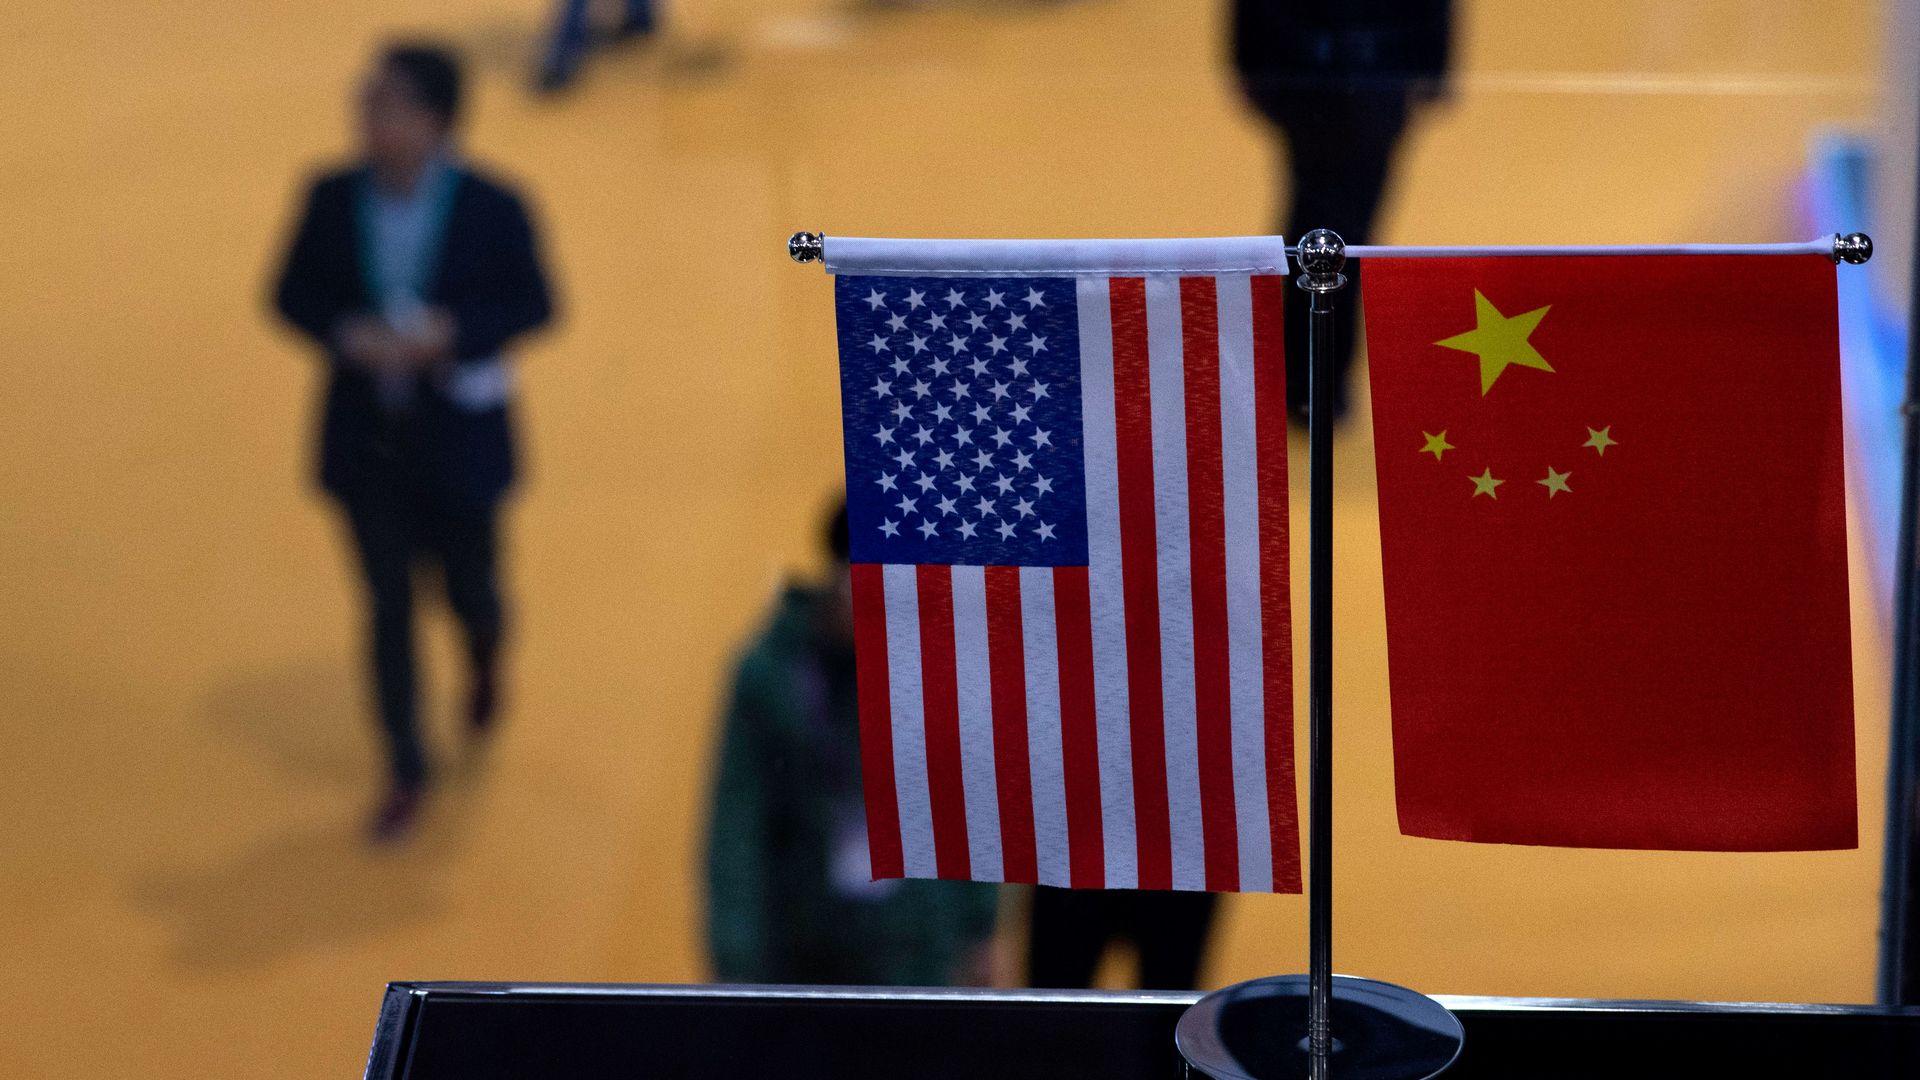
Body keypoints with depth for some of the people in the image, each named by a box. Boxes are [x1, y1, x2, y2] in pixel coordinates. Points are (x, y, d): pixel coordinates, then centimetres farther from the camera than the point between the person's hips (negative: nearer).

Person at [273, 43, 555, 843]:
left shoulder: (492, 208, -15)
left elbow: (534, 305, -8)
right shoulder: (333, 198, -8)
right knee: (388, 603, 6)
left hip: (457, 437, -1)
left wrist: (451, 335, -24)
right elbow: (293, 294, 1)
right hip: (364, 438, 1)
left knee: (468, 587, 13)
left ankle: (486, 656, 53)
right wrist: (346, 335, -20)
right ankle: (406, 771, 21)